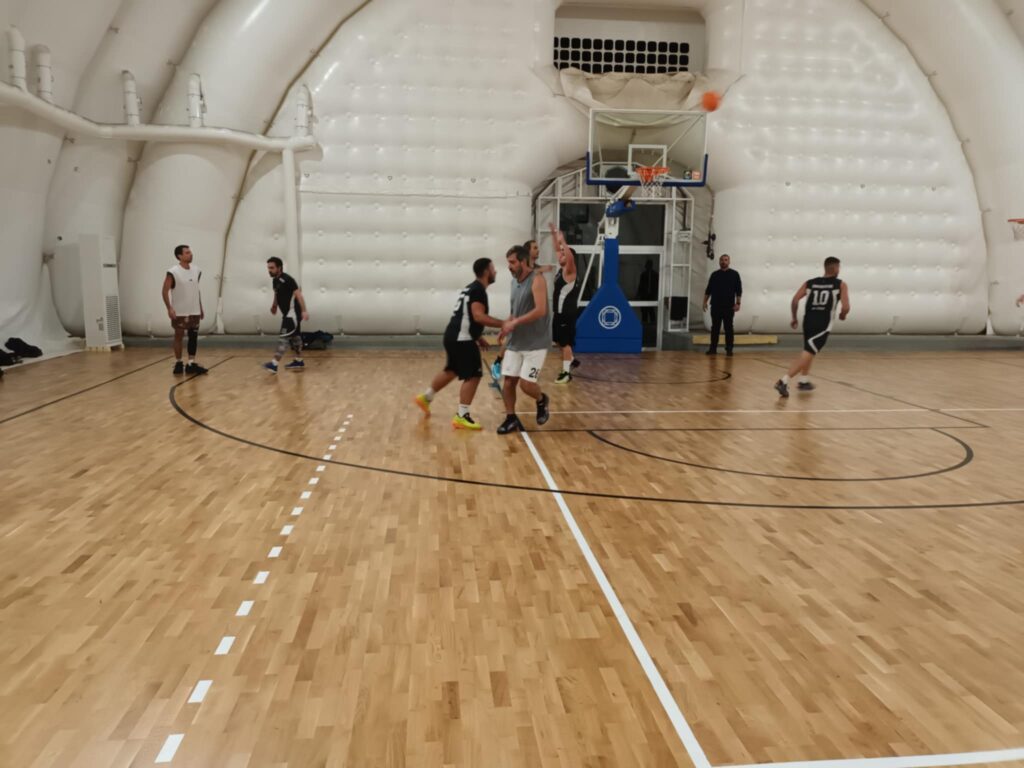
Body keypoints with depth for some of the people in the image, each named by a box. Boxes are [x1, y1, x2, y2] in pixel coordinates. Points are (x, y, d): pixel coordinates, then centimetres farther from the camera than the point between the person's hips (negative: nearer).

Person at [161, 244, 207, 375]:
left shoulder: (197, 271, 7)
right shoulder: (173, 272, -12)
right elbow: (165, 291, -10)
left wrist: (201, 308, 14)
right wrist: (169, 308, -19)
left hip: (194, 311, 6)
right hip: (180, 312, -6)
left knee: (194, 336, 6)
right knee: (179, 336, 3)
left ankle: (191, 364, 11)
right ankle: (178, 363, 13)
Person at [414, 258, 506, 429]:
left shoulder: (471, 288, 19)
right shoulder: (479, 290, -13)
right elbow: (478, 316, -26)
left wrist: (477, 337, 26)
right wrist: (503, 324, -25)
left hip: (454, 336, 10)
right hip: (462, 339, -10)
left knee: (451, 371, 26)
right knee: (473, 376, -5)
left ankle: (425, 398, 39)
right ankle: (462, 417, -4)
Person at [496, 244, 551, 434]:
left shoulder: (537, 280, -14)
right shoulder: (515, 282, 10)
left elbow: (540, 311, -24)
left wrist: (514, 323, -23)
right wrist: (507, 326, 3)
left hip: (535, 343, -7)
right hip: (516, 342, 7)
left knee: (525, 384, -9)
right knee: (508, 381, 2)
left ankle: (542, 401, 22)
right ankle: (511, 419, 15)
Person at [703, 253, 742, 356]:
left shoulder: (734, 274, 3)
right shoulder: (714, 274, 10)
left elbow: (739, 290, 0)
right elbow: (708, 290, 11)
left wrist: (737, 303, -8)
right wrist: (705, 302, 3)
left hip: (729, 306, -2)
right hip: (716, 306, 2)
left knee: (728, 328, 0)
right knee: (715, 328, 5)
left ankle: (729, 349, 3)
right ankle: (713, 348, 10)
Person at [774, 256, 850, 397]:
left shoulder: (810, 283, 12)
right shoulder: (840, 285, 3)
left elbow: (794, 300, 2)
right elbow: (846, 307, -6)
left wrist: (794, 318, 13)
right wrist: (842, 315, 16)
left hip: (808, 321, 5)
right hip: (823, 324, -5)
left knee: (809, 351, 28)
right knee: (807, 353, -8)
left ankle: (804, 381, 34)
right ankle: (784, 381, -23)